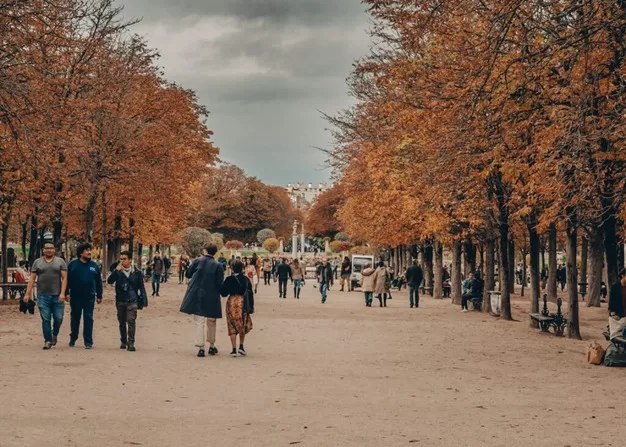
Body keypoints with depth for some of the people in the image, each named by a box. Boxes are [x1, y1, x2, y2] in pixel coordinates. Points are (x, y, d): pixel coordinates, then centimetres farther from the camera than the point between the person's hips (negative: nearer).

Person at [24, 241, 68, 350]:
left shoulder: (60, 262, 5)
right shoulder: (37, 262, 9)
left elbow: (64, 278, -1)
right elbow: (32, 279, 6)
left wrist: (62, 293, -12)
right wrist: (28, 293, -2)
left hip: (57, 296, 0)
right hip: (43, 296, 1)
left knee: (58, 318, -1)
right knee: (45, 319, 0)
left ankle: (54, 335, 25)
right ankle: (48, 340, 8)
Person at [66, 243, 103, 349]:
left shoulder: (94, 265, 7)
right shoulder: (73, 264, 0)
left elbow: (98, 282, 10)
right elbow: (67, 280, 0)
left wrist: (99, 296, 8)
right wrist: (66, 293, -7)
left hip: (89, 297, 1)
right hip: (75, 297, -1)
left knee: (88, 319, -2)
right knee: (75, 319, 11)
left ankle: (88, 342, 1)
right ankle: (73, 339, 25)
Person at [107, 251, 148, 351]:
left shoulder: (137, 272, 0)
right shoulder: (117, 271, 3)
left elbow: (142, 287, 4)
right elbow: (109, 281, -10)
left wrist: (144, 301, 1)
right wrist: (116, 270, -21)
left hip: (132, 301, -3)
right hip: (120, 300, 3)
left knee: (131, 321, -13)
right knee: (122, 322, 12)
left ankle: (131, 343, -10)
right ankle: (123, 341, 25)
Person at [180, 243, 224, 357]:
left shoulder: (197, 261, -2)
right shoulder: (218, 266, -4)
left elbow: (188, 274, 6)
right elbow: (220, 284, -6)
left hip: (196, 296, 0)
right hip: (211, 298, 0)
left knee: (199, 322, 2)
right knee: (211, 322, 17)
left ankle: (201, 347, -6)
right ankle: (211, 346, 25)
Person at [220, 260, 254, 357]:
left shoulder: (229, 279, -2)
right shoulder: (246, 279, 1)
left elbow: (223, 293, 1)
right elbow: (250, 294, 2)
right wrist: (251, 307, 8)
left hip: (231, 302, -1)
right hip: (243, 303, 1)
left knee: (232, 327, 6)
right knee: (243, 325, 18)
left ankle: (234, 349, 1)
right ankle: (241, 346, 9)